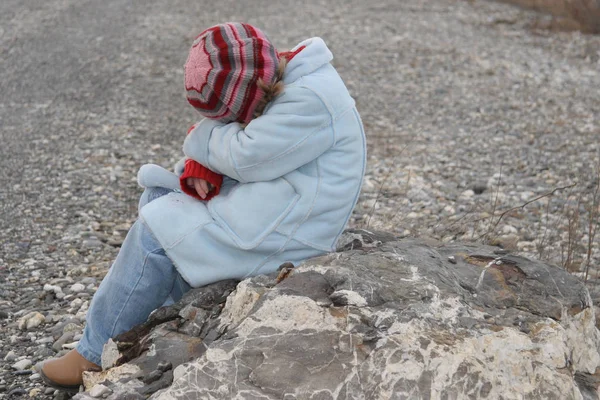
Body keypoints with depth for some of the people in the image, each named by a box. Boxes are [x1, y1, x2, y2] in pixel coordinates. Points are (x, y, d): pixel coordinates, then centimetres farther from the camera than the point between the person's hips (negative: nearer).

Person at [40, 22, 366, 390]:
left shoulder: (311, 101, -26)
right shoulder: (283, 85, 4)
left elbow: (244, 156, -27)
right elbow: (237, 136, 9)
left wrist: (202, 138, -9)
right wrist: (201, 162, -10)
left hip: (281, 230, -10)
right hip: (267, 199, 10)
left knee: (156, 231, -11)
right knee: (160, 197, 10)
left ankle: (98, 354, 2)